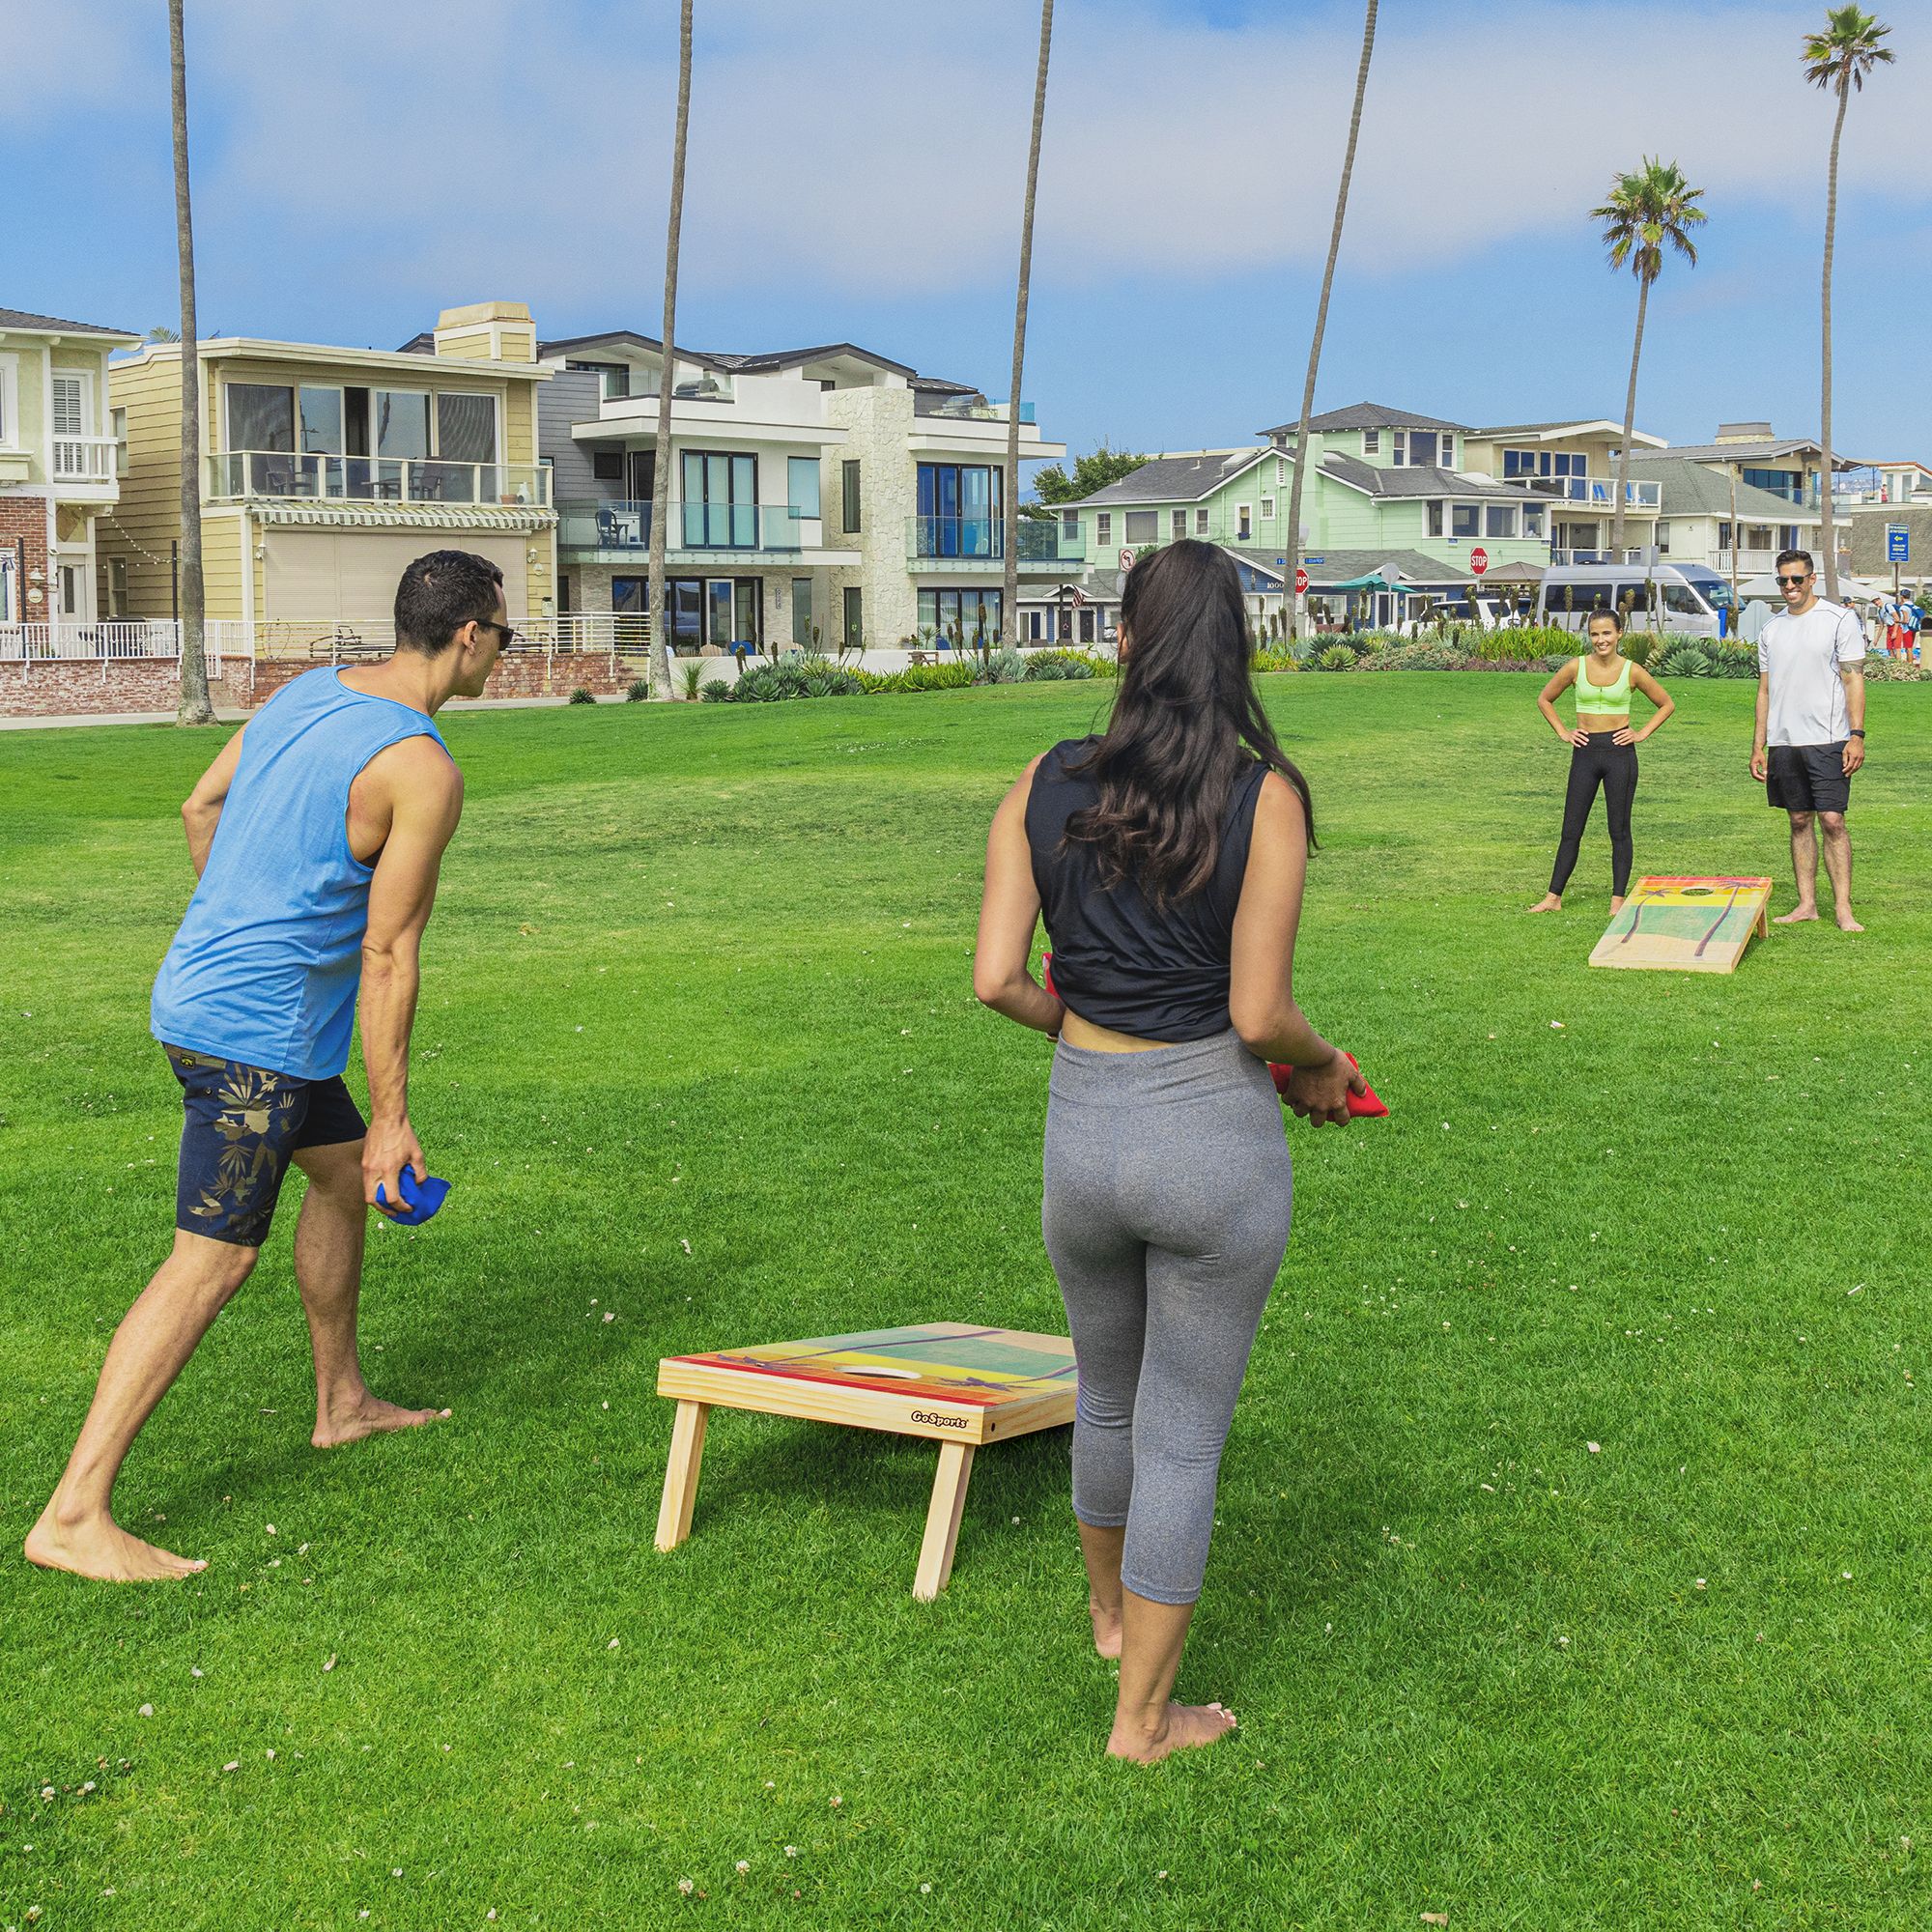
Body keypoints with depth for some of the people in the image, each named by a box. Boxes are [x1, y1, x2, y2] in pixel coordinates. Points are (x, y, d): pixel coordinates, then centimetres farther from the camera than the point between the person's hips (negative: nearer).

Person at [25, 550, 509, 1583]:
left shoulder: (305, 694, 9)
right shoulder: (423, 769, -17)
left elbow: (201, 808, 20)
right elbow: (388, 952, -16)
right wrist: (391, 1115, -9)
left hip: (201, 985, 10)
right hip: (256, 1031, -10)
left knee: (341, 1173, 25)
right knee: (211, 1259, -9)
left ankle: (342, 1403, 40)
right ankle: (72, 1515, -11)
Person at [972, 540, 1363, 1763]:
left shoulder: (1048, 787, -3)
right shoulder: (1264, 798, -13)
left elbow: (997, 980, -6)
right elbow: (1259, 1014, -16)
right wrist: (1323, 1067, 6)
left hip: (1082, 1126, 4)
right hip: (1216, 1136, -4)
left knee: (1109, 1393, 27)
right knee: (1184, 1435, 10)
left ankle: (1111, 1611, 51)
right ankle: (1144, 1715, 23)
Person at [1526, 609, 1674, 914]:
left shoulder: (1632, 671, -3)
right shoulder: (1576, 667, -1)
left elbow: (1667, 704, 9)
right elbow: (1544, 699, 13)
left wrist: (1642, 734, 0)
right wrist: (1562, 732, 5)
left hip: (1619, 752, -2)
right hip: (1585, 752, 2)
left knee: (1619, 830, 3)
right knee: (1571, 830, 5)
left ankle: (1618, 900, 9)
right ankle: (1553, 897, 10)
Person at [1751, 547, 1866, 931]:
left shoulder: (1839, 620, -2)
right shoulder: (1772, 629, 13)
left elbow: (1854, 681, -5)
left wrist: (1857, 735, -13)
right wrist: (1758, 746, 11)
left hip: (1827, 741, -5)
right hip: (1784, 742, 5)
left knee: (1832, 820, -9)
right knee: (1800, 821, 8)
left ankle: (1843, 908, -7)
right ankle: (1806, 904, 12)